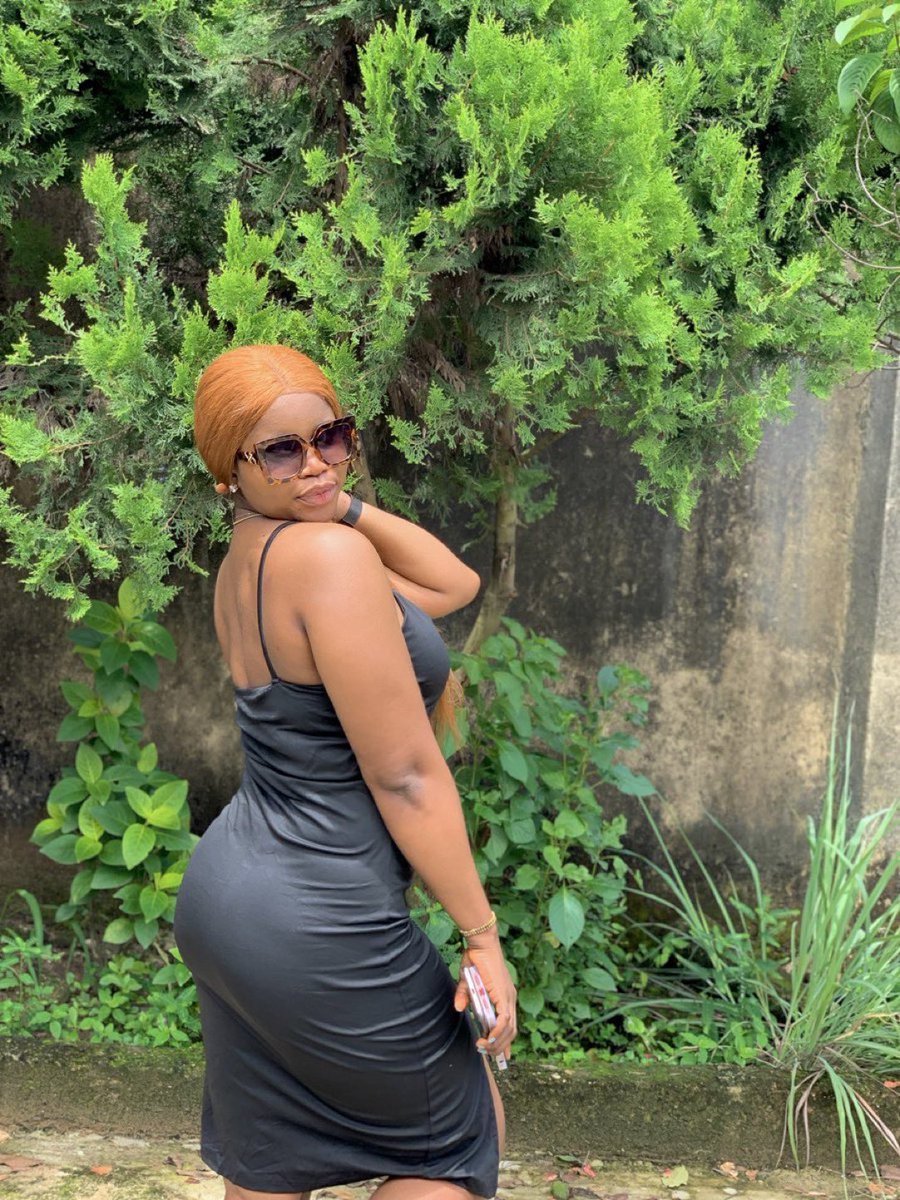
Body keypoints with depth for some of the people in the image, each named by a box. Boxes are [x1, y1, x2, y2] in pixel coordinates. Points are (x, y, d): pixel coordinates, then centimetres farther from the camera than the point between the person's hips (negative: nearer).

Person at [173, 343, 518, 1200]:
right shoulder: (330, 554, -21)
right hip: (316, 921, -9)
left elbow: (452, 585, 14)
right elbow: (404, 776, -20)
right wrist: (482, 935, -12)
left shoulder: (243, 563, 7)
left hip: (224, 896, 9)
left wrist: (340, 502, 4)